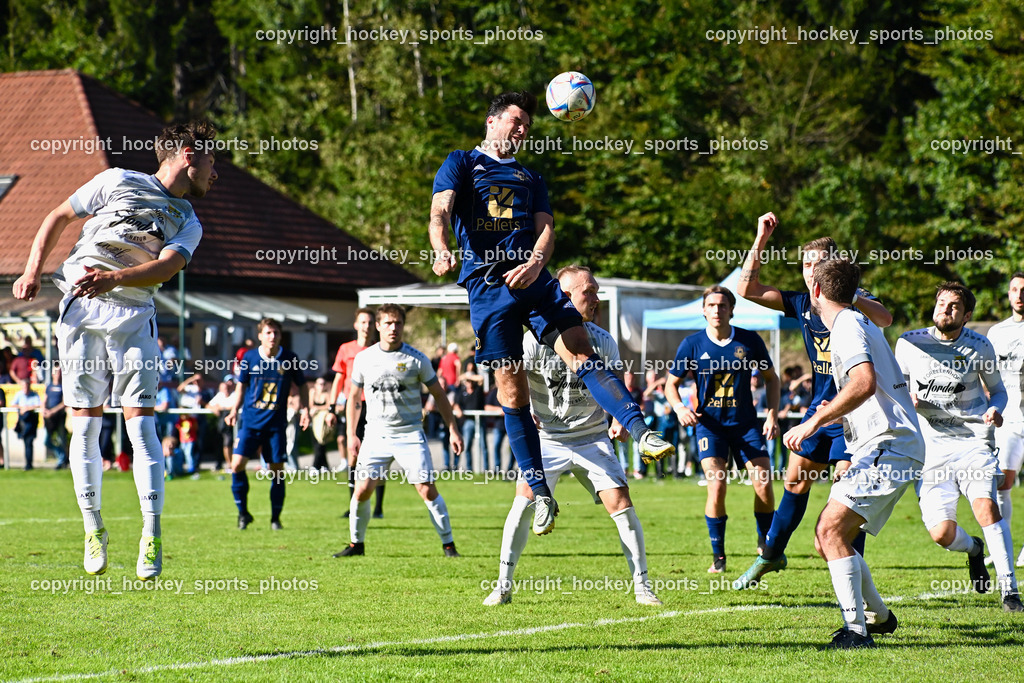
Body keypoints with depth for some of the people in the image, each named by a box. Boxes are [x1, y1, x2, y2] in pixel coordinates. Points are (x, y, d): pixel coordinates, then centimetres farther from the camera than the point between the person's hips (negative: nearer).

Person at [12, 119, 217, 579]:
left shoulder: (188, 224, 14)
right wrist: (33, 270, 4)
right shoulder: (118, 181, 9)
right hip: (81, 311, -1)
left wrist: (114, 277, -25)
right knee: (86, 423, -2)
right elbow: (59, 217, 15)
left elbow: (166, 266, -6)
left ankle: (151, 537, -13)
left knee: (140, 421, -10)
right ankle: (93, 529, 8)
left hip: (134, 317, 2)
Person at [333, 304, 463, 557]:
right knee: (361, 491, -5)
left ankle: (448, 544, 0)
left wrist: (453, 430, 2)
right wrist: (351, 435, 8)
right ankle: (356, 544, 13)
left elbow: (438, 395, 6)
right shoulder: (364, 359, 4)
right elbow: (354, 397, 14)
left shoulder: (417, 360, -1)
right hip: (376, 434, 2)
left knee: (427, 489, -10)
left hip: (410, 434, -2)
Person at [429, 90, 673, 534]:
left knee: (581, 353, -18)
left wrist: (535, 264, -10)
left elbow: (545, 228, 13)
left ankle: (642, 432, -34)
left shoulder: (529, 179, 26)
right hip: (486, 285, -3)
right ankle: (540, 494, -1)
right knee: (511, 387, -5)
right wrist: (442, 250, -24)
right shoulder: (462, 164, 14)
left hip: (533, 280, 3)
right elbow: (439, 212, -2)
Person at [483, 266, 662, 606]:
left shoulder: (603, 341, 1)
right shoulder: (537, 339, -9)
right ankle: (503, 585, -3)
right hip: (548, 440, -2)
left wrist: (619, 419, -9)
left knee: (621, 503, -9)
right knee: (524, 501, -16)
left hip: (593, 439, 2)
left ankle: (641, 585, 1)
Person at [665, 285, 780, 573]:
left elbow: (771, 378, 10)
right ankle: (718, 555, 0)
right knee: (717, 486, -16)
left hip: (746, 424, 1)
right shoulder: (692, 345, -3)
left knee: (764, 483, -8)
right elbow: (671, 384, 6)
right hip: (709, 424, -1)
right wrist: (679, 407, -14)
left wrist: (773, 414, -1)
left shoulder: (750, 341, -2)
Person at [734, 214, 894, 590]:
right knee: (796, 480, 16)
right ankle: (771, 554, 31)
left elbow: (884, 319, -35)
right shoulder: (803, 304, 3)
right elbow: (747, 289, 3)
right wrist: (760, 241, -5)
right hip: (819, 405, 6)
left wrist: (848, 297, -51)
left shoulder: (854, 301, -13)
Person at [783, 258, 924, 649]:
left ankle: (856, 631, -23)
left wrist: (815, 421, -29)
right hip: (878, 447, 10)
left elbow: (865, 382, -28)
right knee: (827, 538, 11)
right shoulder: (858, 323, 22)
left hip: (888, 448, -10)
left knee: (831, 531, -19)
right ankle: (881, 616, 24)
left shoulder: (848, 326, -11)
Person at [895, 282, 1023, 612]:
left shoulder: (979, 347, 1)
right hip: (931, 446, 1)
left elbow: (997, 389, 15)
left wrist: (995, 410, -7)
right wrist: (908, 400, -6)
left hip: (973, 439, -1)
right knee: (941, 532, -9)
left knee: (985, 505, -25)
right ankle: (973, 549, 29)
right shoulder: (909, 344, 1)